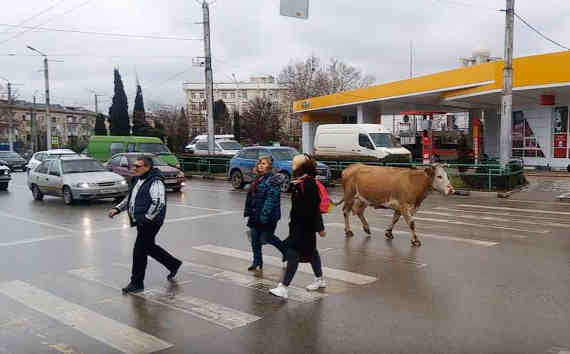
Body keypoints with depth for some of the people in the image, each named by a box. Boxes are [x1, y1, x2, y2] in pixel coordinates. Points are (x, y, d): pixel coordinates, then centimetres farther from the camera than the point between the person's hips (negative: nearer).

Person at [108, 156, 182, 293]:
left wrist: (147, 218, -22)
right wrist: (117, 209, 12)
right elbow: (130, 198, 24)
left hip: (149, 222, -10)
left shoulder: (155, 182, -18)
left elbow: (159, 203, -27)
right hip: (140, 221, 10)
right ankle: (173, 264, 36)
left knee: (139, 251, -5)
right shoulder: (138, 180, 14)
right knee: (149, 247, 19)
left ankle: (137, 283, 8)